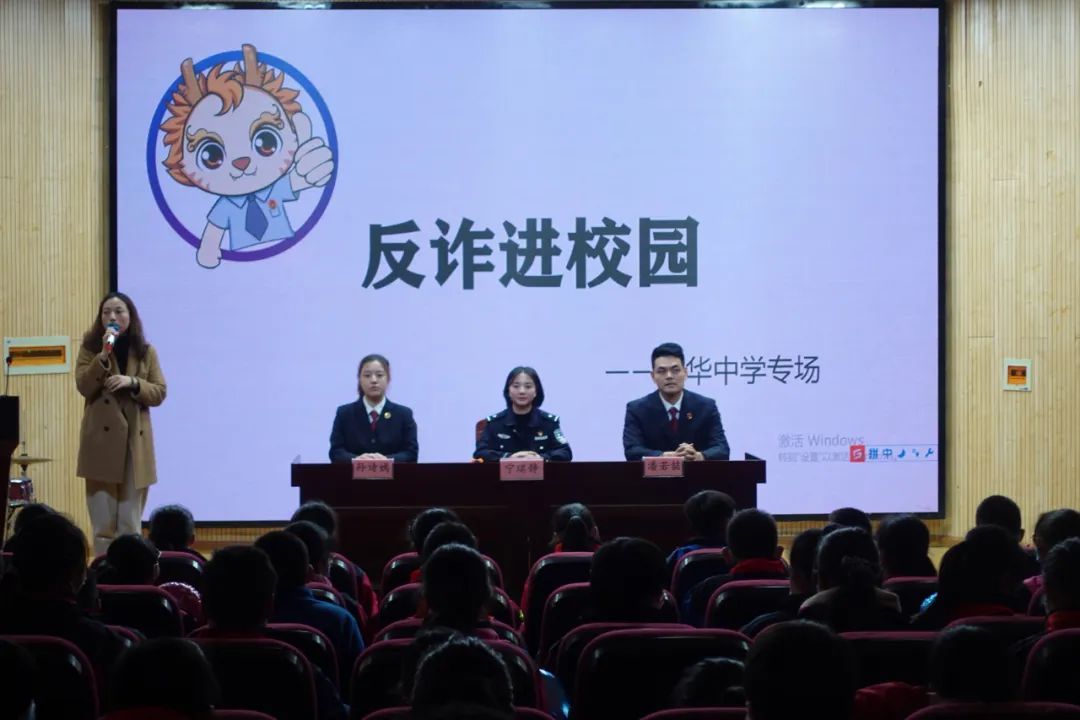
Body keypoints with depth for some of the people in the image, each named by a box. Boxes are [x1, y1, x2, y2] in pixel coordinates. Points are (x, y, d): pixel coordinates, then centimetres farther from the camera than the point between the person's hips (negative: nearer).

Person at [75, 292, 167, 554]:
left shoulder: (146, 351, 8)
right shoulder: (90, 347, 6)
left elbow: (159, 393, 3)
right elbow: (84, 387, -7)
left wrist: (132, 382, -13)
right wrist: (104, 355, -16)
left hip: (135, 441, 1)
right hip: (101, 439, -1)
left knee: (130, 524, 3)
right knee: (103, 523, -2)